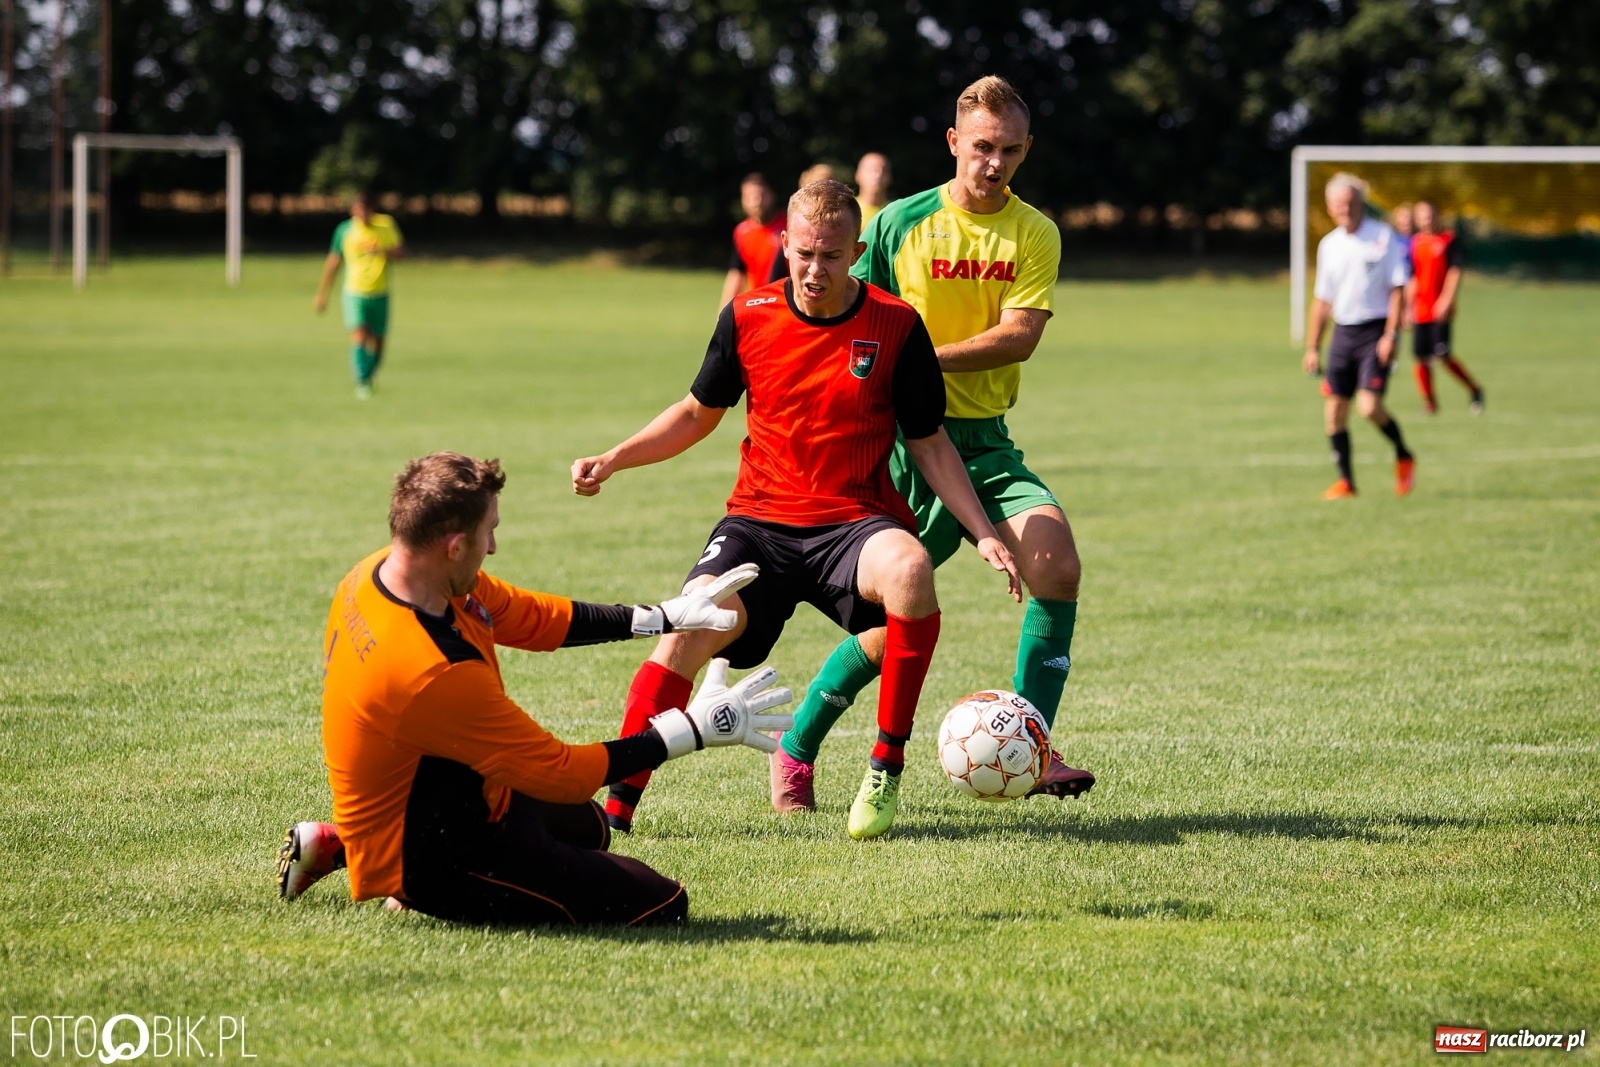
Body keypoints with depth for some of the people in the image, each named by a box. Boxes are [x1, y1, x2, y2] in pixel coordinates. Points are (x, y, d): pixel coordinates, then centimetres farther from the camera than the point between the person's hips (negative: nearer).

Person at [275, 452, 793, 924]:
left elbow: (535, 618, 6)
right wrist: (695, 727, -17)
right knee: (661, 905, -13)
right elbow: (563, 775, -24)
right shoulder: (435, 672, -36)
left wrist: (664, 616, 4)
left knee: (589, 827, 37)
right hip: (436, 863, -9)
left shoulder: (381, 573, -9)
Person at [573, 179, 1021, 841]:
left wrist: (984, 534, -4)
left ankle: (887, 769, -20)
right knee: (689, 625, -25)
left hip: (856, 524, -1)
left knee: (909, 568, -36)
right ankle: (615, 807, -17)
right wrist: (613, 460, 4)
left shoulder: (897, 326, -4)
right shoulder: (748, 317, 0)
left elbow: (929, 446, 5)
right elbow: (699, 413, 16)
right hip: (759, 520, 1)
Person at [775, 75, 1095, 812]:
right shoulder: (901, 224, -2)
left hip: (986, 441, 3)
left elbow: (1018, 336, -11)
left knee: (1056, 560, -20)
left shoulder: (1034, 235, 2)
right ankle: (795, 749, 20)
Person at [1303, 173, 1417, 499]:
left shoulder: (1383, 237, -5)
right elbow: (1322, 300, 16)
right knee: (1334, 409, 0)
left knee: (1369, 406, -16)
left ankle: (1403, 457, 9)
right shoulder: (1329, 245, 10)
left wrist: (1391, 335, -15)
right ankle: (1345, 481, 11)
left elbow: (1397, 289, -7)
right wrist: (1312, 348, 13)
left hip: (1375, 332, -5)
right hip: (1343, 333, 5)